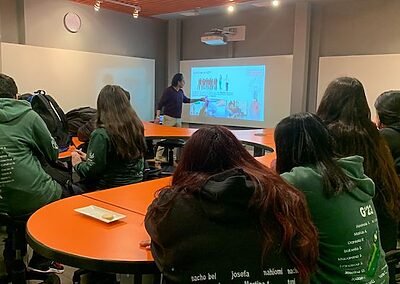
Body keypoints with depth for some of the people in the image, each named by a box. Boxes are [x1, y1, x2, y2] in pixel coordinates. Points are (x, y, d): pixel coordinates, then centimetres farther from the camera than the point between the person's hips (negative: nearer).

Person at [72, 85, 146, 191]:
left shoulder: (101, 135, -20)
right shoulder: (137, 127, 0)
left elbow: (91, 172, -17)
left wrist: (78, 164, 5)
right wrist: (88, 158, 18)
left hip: (109, 189, -7)